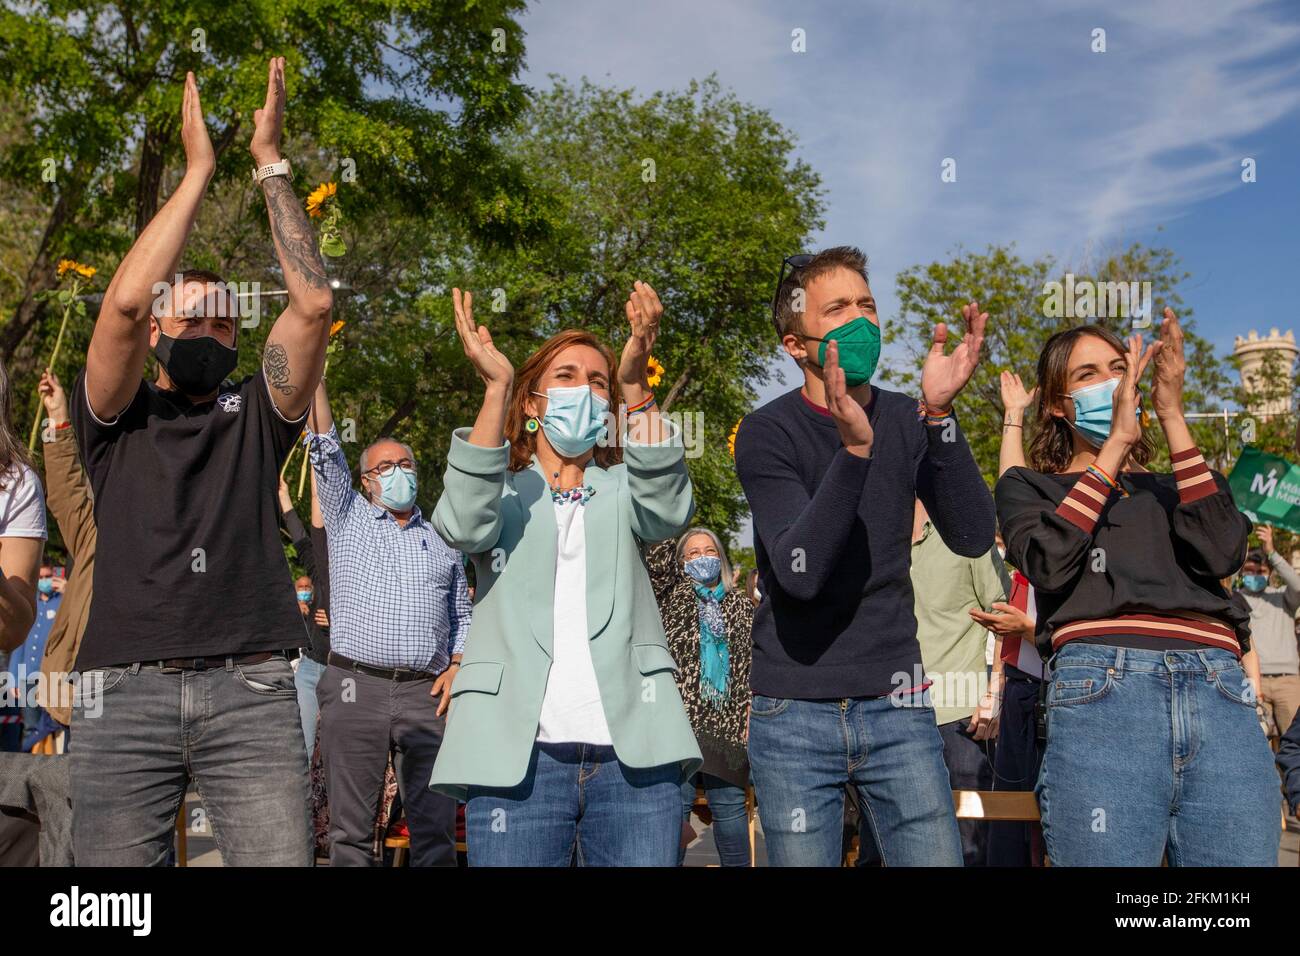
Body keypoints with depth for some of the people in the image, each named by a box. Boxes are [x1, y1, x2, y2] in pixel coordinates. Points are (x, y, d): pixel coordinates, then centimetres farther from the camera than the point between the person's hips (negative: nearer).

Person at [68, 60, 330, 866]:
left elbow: (314, 304, 3)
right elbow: (125, 300, -4)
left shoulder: (255, 415, 16)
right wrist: (198, 170, 1)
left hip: (252, 688, 0)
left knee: (280, 856, -9)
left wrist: (271, 163, 6)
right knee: (112, 860, -2)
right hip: (124, 690, 0)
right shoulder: (116, 419, 14)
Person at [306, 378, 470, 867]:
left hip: (426, 693, 1)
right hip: (355, 688, -1)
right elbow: (324, 446, 4)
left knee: (435, 829, -1)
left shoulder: (442, 540, 19)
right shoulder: (348, 517, 14)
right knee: (351, 830, 2)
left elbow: (461, 617, 21)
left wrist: (456, 668, 4)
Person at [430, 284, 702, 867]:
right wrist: (496, 388, -18)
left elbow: (671, 511, -6)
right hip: (519, 754, -1)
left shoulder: (623, 489, 18)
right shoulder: (504, 493, 16)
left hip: (633, 753, 1)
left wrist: (634, 387, -19)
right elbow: (463, 525, -9)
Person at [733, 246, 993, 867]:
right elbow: (800, 572, -21)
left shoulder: (907, 422, 4)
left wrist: (938, 414, -21)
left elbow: (972, 537, -10)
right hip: (795, 714, -2)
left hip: (895, 704, 3)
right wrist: (853, 448, -32)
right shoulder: (767, 432, -7)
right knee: (802, 857, 6)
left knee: (938, 857, 1)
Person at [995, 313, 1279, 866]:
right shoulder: (1028, 487, 19)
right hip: (1102, 691, -3)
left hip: (1222, 696, 3)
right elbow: (1049, 564, -3)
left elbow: (1221, 552, 4)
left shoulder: (1167, 488, 27)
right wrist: (1116, 442, 2)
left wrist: (1172, 418, 6)